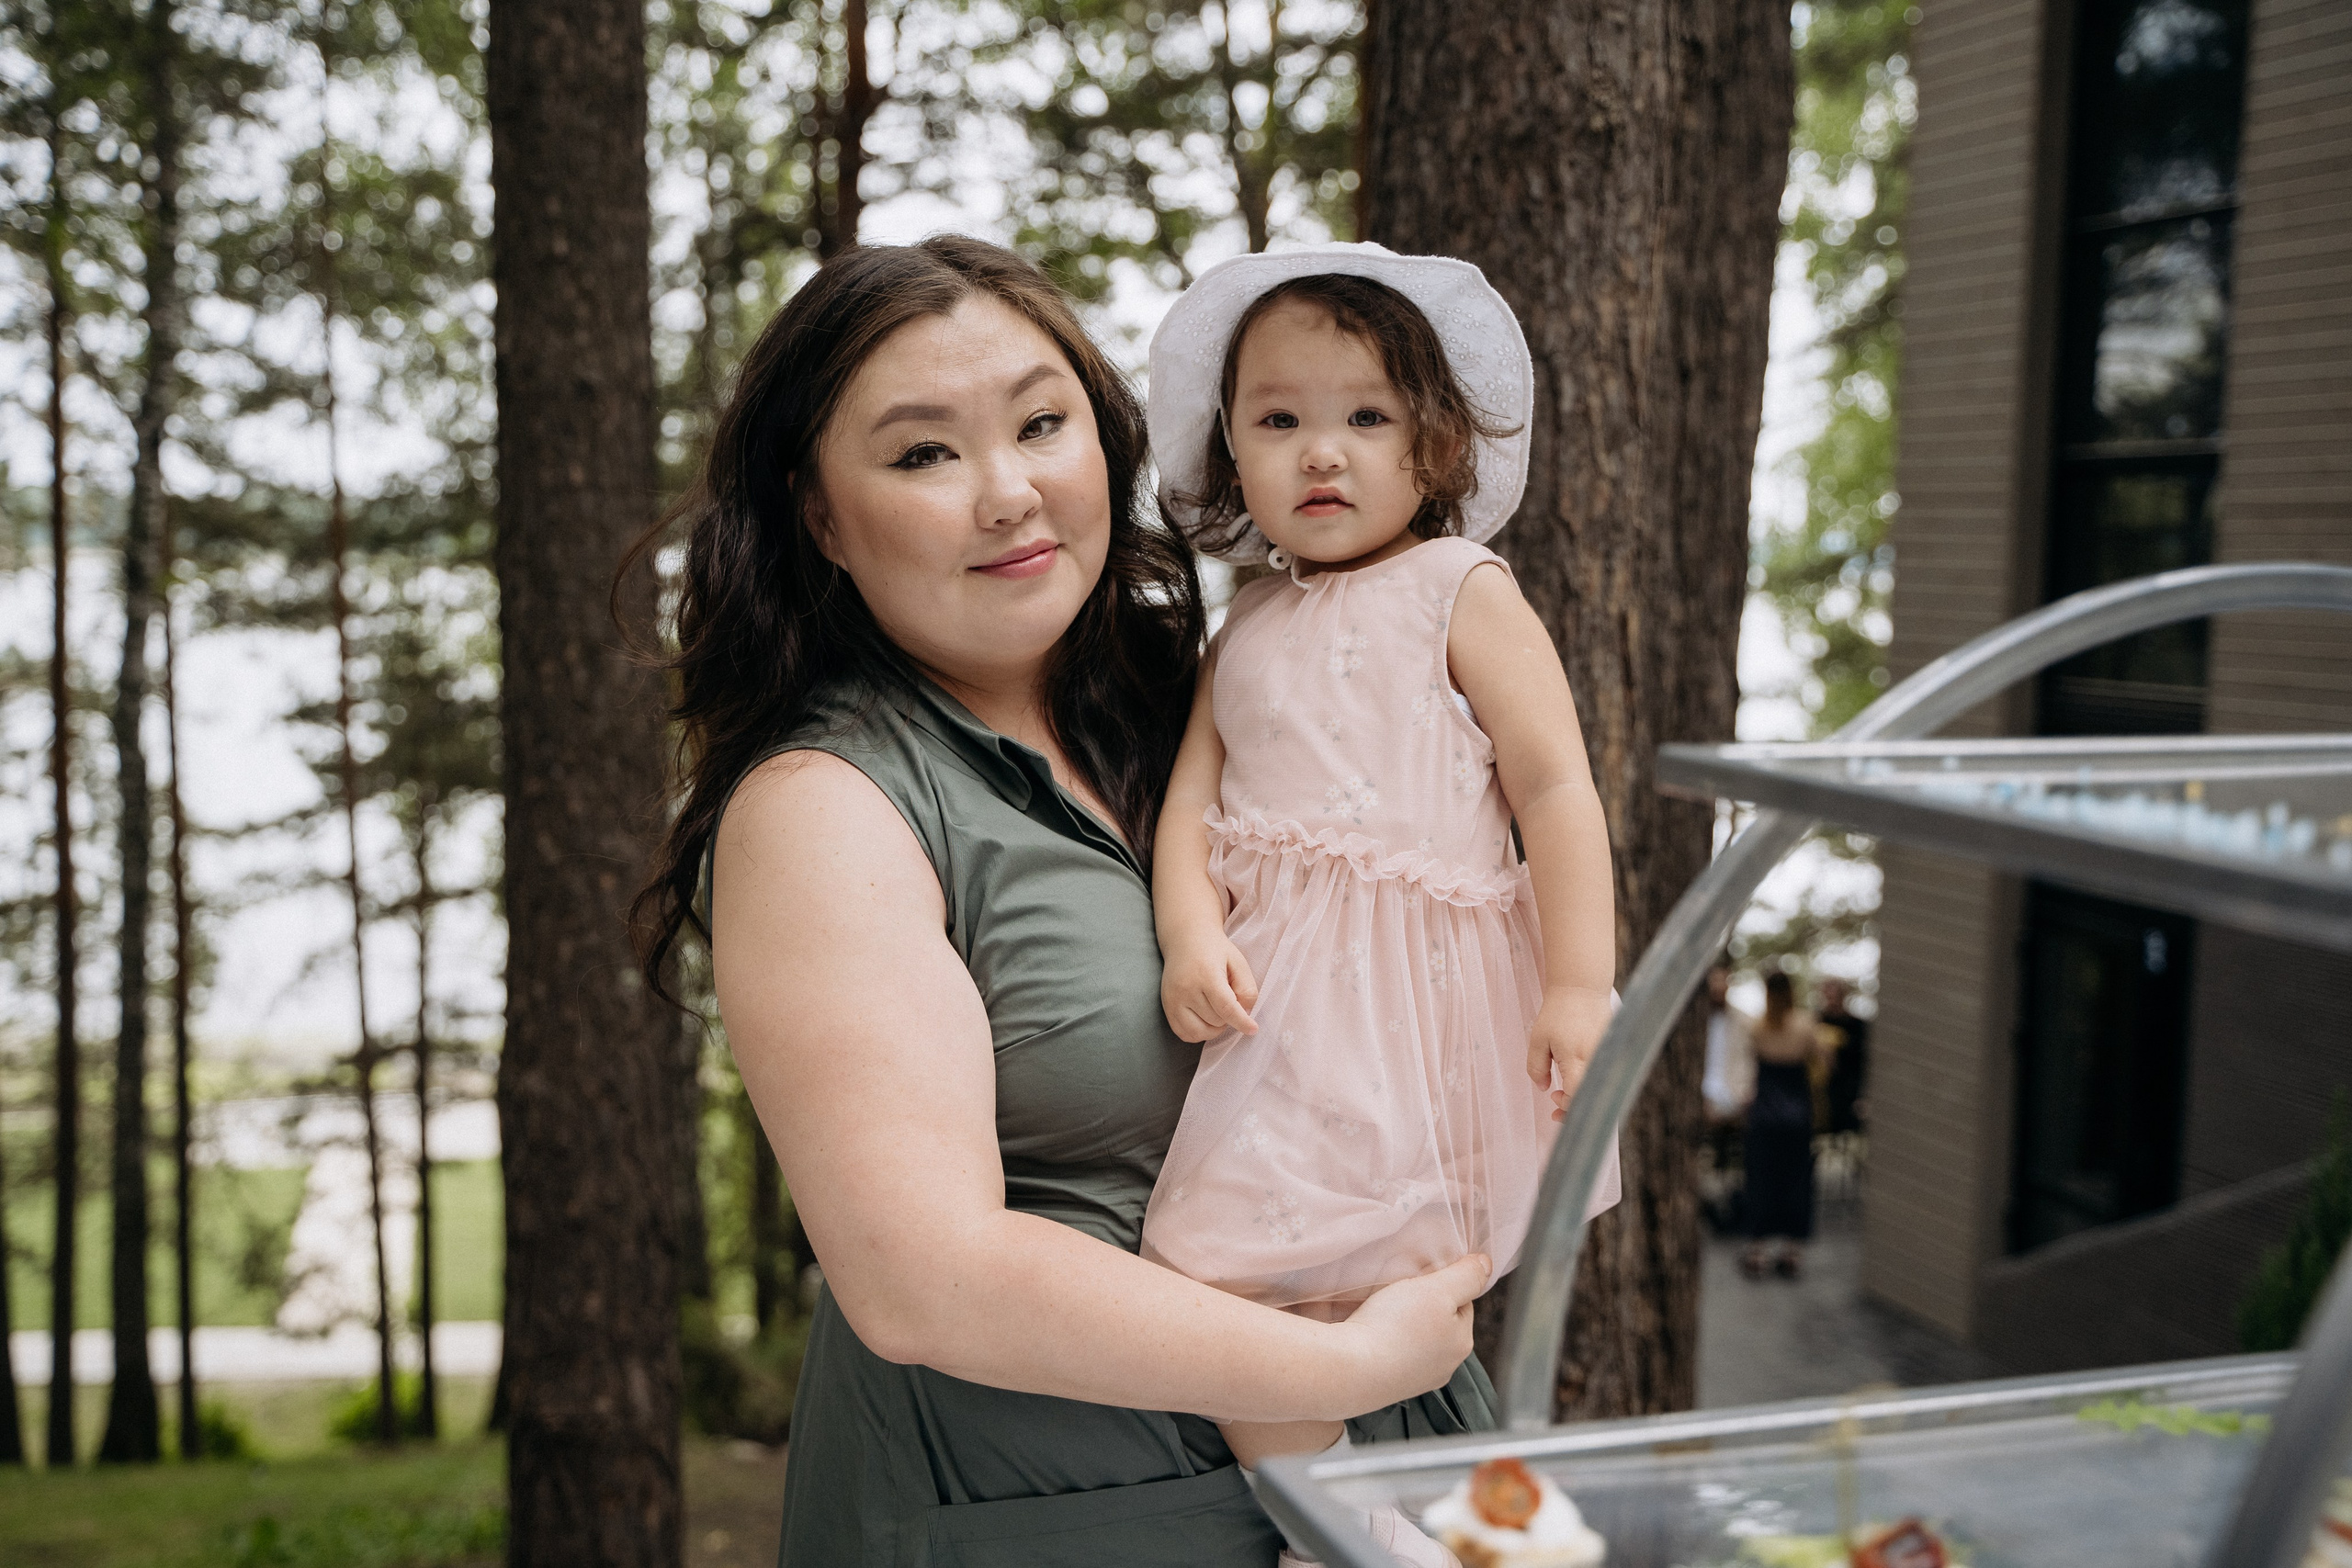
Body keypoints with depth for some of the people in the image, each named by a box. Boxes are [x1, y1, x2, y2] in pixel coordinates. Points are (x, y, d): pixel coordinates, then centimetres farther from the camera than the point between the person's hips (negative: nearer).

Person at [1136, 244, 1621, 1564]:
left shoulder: (1462, 592, 3)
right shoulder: (1245, 634, 18)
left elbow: (1556, 787, -3)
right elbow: (1193, 796, 10)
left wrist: (1580, 986, -10)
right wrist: (1192, 936, -9)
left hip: (1415, 997, -6)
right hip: (1277, 997, 6)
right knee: (1208, 1272, 1)